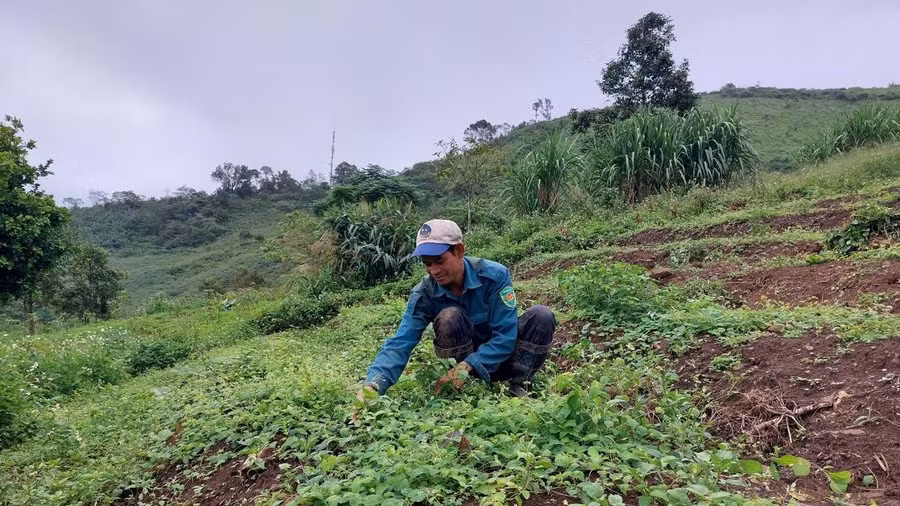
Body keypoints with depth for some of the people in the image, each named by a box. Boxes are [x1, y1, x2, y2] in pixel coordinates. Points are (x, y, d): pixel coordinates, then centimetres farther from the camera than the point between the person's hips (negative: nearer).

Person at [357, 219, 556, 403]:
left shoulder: (494, 275, -25)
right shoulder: (424, 295, -19)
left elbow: (505, 336, -25)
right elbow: (400, 344, -26)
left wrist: (465, 366, -36)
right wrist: (373, 384, -44)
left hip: (505, 352, 0)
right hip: (472, 356, 0)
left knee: (542, 315, -28)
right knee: (449, 317, -31)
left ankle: (520, 386, -15)